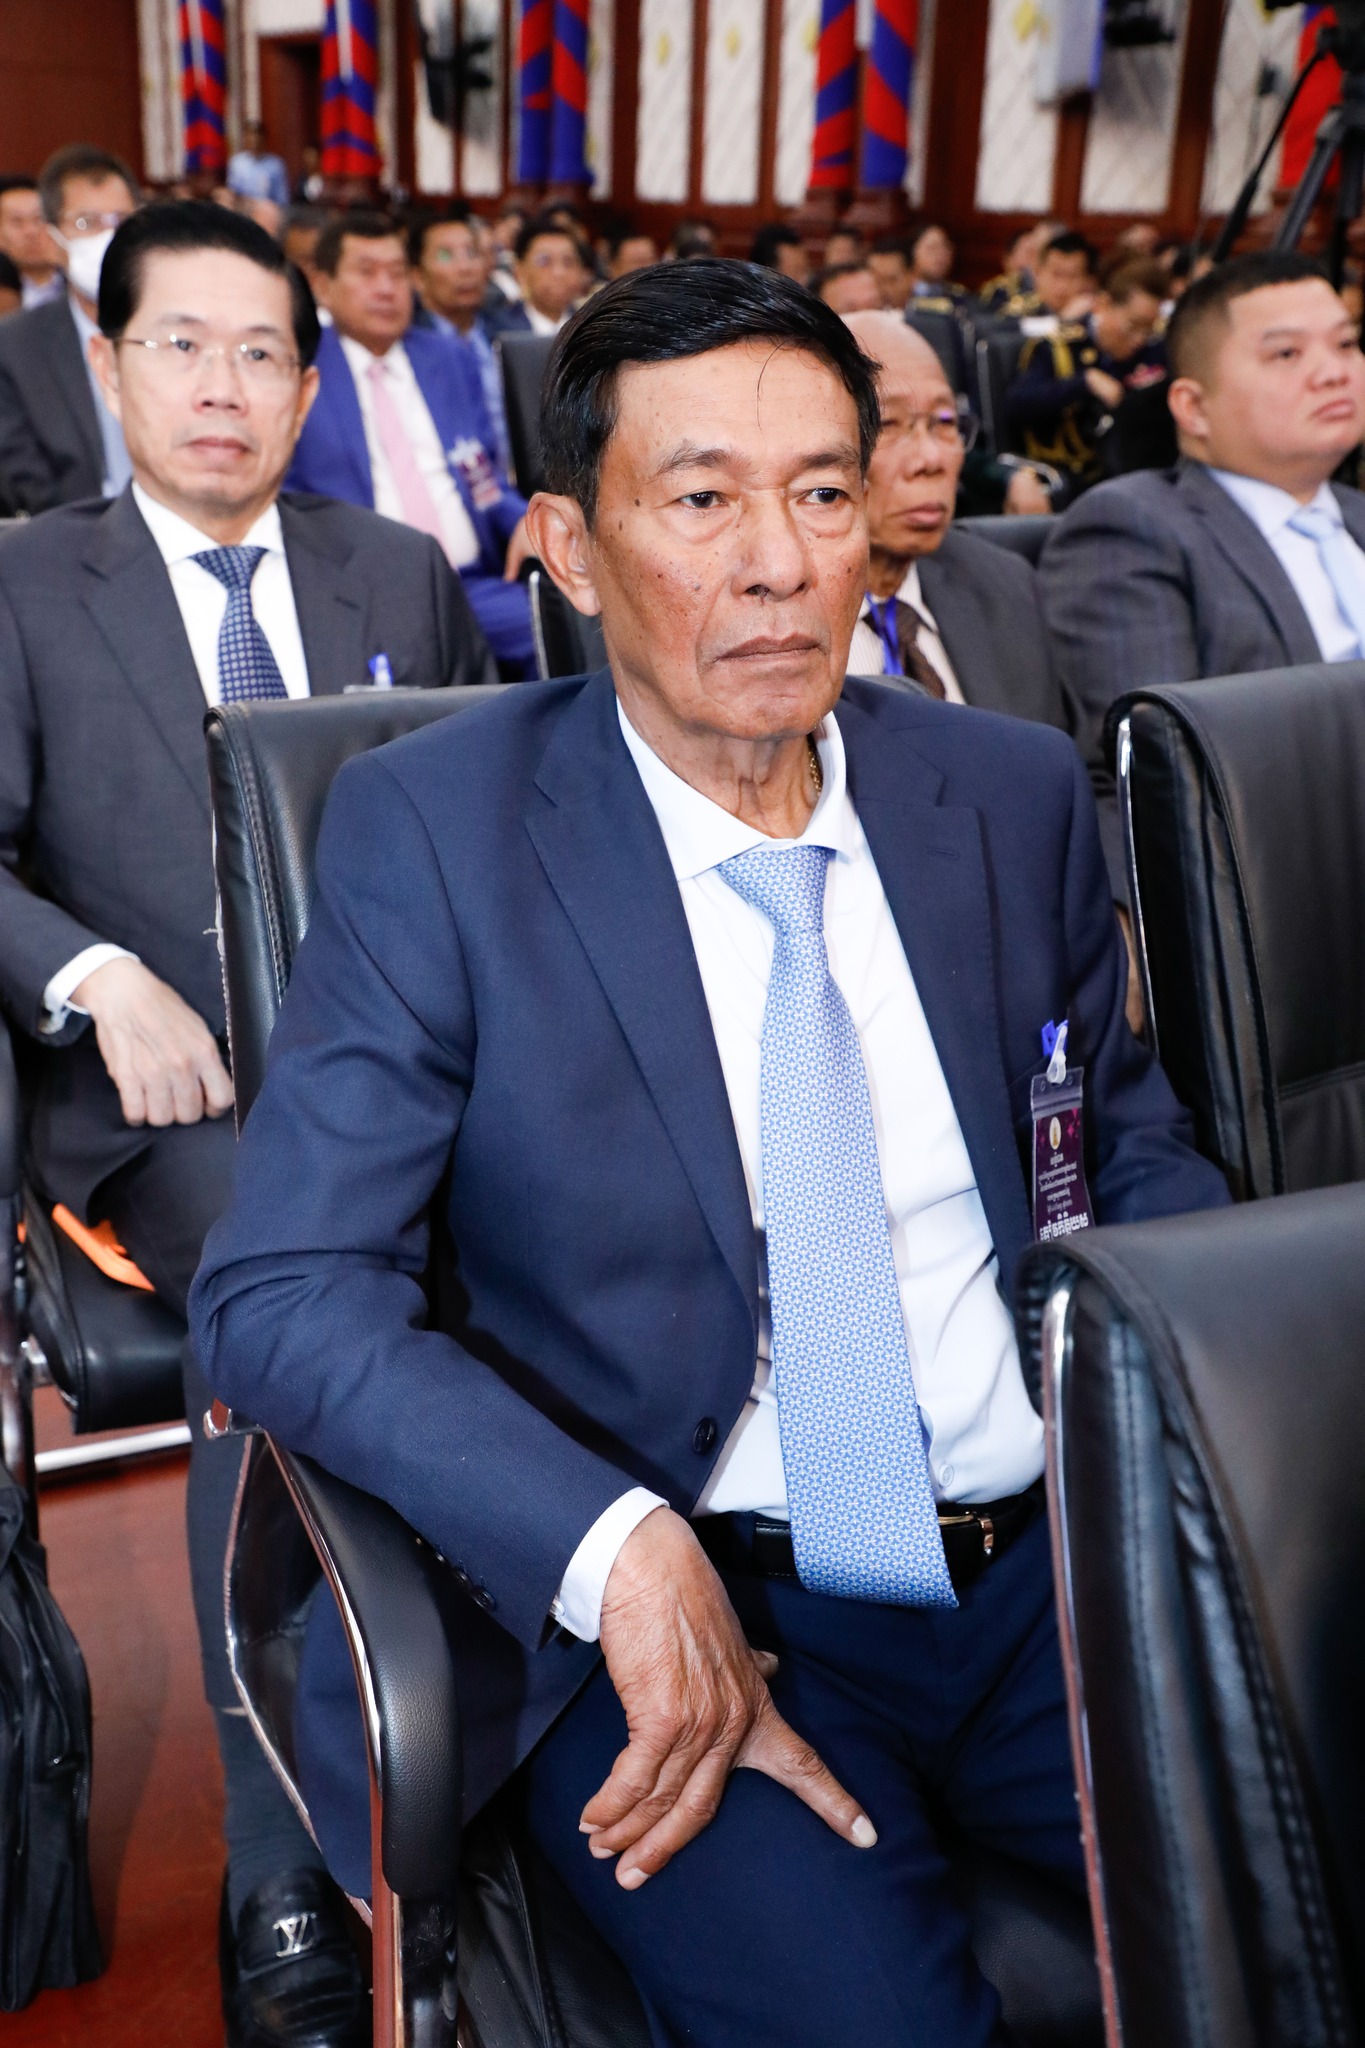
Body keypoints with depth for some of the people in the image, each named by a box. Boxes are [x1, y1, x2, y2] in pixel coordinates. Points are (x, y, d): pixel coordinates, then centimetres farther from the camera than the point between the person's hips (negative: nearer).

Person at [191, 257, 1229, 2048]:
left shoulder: (1018, 794, 6)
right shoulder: (434, 827, -6)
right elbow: (282, 1294, -10)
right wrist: (622, 1547, -24)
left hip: (1060, 1559, 5)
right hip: (679, 1622, -4)